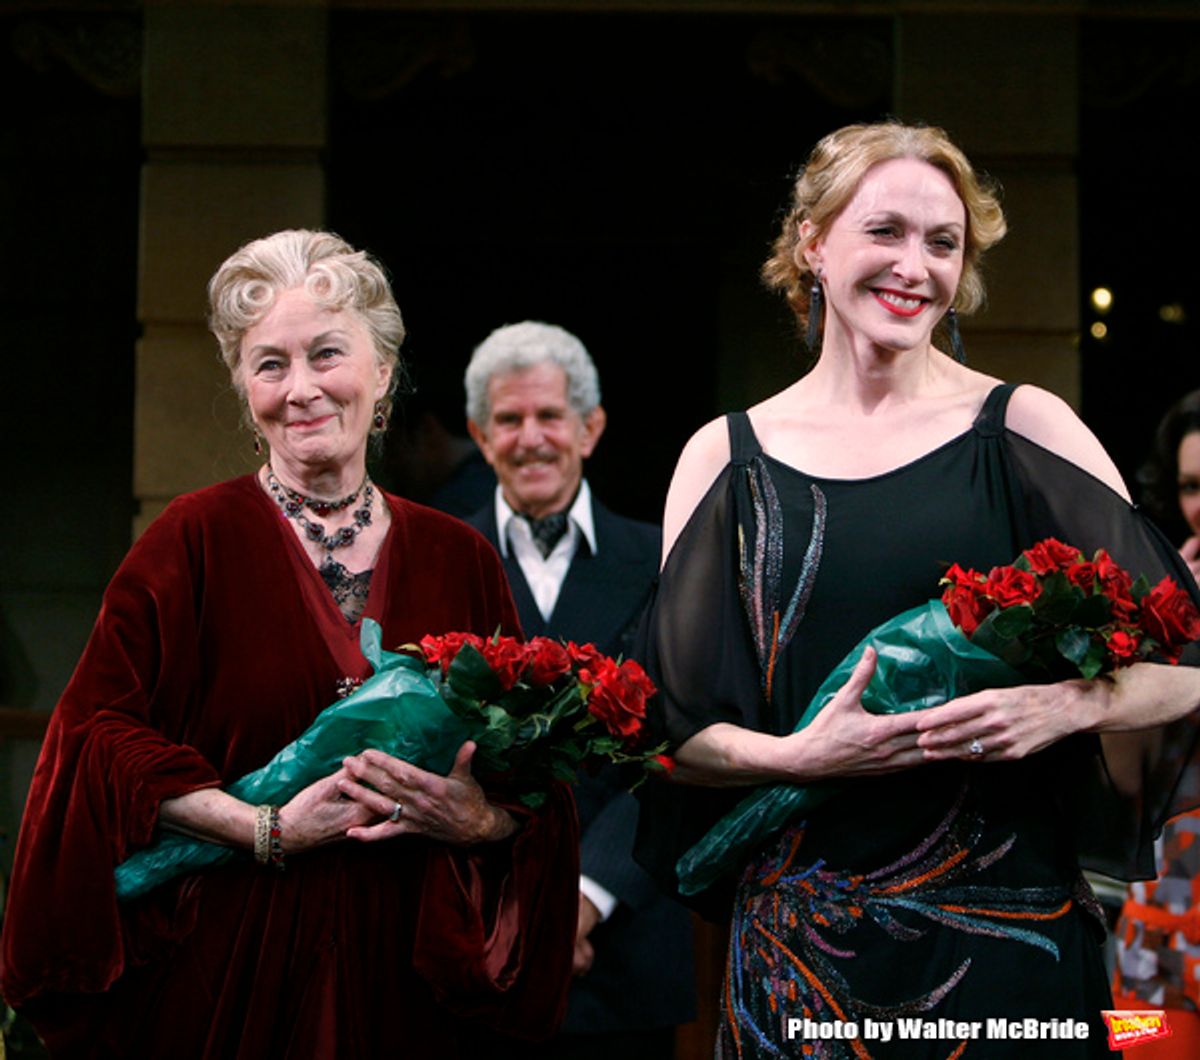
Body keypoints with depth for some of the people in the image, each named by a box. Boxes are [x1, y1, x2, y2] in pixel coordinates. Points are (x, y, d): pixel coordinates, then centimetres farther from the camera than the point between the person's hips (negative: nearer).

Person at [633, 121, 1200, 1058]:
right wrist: (796, 755, -15)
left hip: (1002, 927, -1)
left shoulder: (1022, 430, 1)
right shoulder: (727, 457, 5)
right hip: (799, 938, 1)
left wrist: (1068, 704, -19)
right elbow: (670, 733, 4)